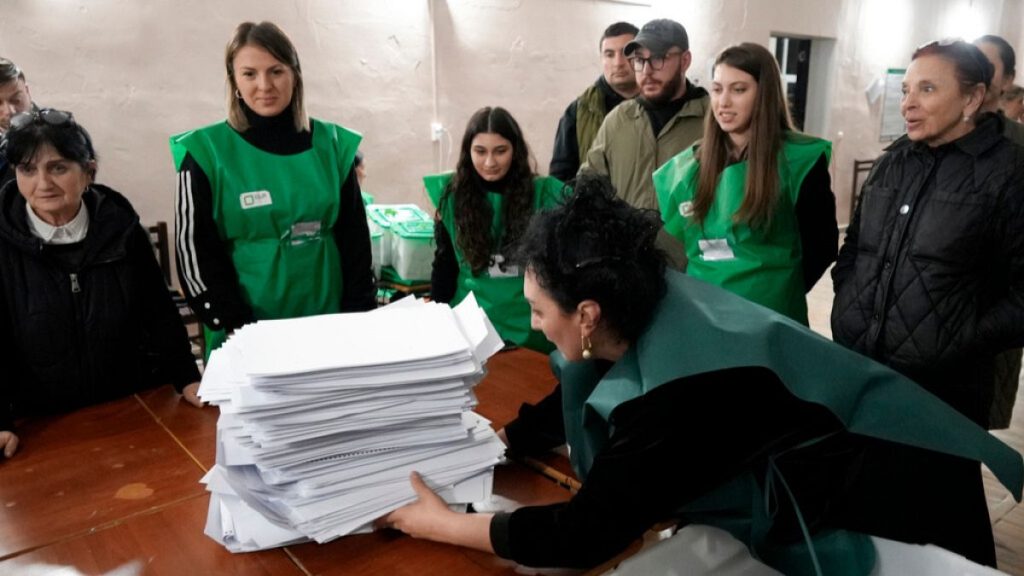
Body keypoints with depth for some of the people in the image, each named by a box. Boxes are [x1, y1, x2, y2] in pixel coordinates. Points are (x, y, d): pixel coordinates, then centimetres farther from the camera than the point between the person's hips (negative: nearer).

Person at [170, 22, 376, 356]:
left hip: (327, 326, 3)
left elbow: (355, 239, 4)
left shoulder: (331, 143, 2)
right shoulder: (206, 151, -5)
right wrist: (239, 330, -14)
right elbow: (197, 253, -5)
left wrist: (358, 318, -3)